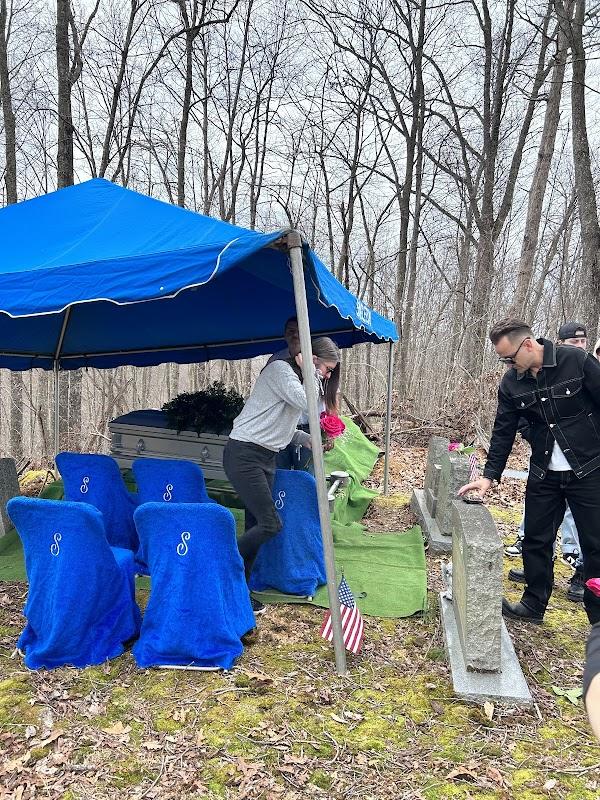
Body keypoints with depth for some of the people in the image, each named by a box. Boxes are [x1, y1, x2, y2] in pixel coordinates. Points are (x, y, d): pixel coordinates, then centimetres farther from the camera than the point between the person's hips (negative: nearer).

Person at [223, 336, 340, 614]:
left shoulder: (296, 377, 15)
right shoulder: (280, 369, -14)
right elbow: (313, 407, -26)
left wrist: (307, 439, 7)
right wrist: (311, 371, -15)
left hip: (266, 458, 9)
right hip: (244, 455, -9)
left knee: (256, 526, 8)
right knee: (270, 524, -11)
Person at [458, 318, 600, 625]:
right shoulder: (511, 383, -4)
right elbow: (503, 432, 0)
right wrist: (489, 475, -6)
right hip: (543, 474, 4)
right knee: (536, 541, 11)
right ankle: (534, 605, 29)